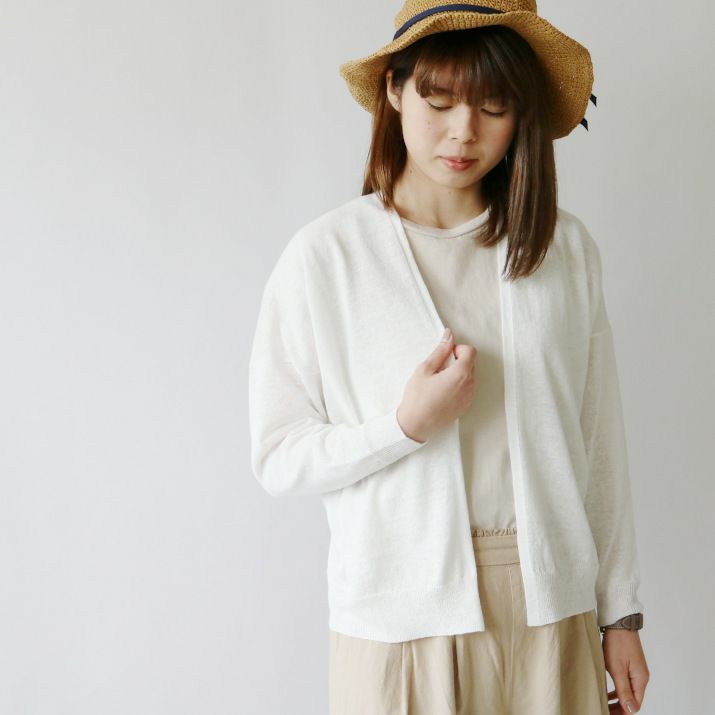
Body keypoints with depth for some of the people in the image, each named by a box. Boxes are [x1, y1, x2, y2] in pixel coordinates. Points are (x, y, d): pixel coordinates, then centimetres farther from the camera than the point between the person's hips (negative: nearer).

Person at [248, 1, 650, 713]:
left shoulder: (565, 246, 0)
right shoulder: (325, 255, -6)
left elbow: (600, 444, 3)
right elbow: (277, 459, -5)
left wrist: (620, 612, 5)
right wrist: (407, 425, -19)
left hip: (551, 604, 2)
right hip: (402, 617, -2)